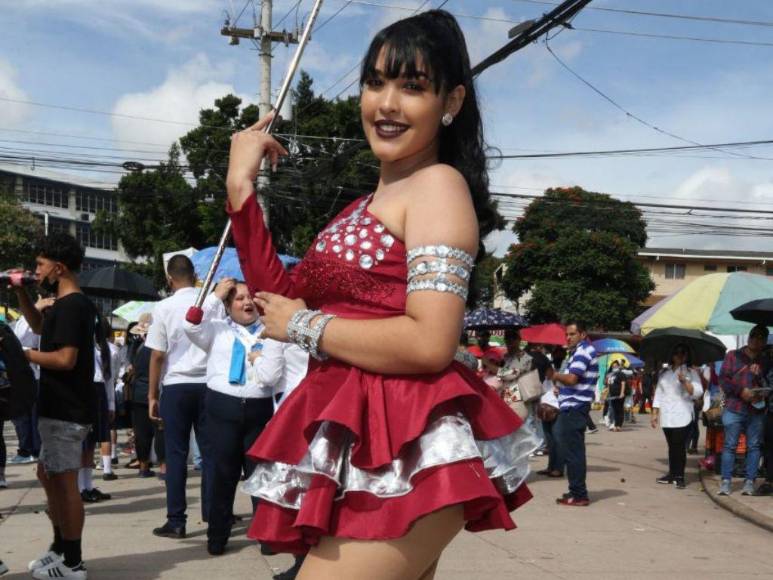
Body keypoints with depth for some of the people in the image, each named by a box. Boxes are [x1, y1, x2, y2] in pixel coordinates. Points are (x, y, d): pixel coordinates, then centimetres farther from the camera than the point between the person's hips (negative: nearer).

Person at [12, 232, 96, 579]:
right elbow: (39, 326, 33)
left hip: (67, 411, -11)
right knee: (48, 476, 19)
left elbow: (65, 359, -25)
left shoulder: (71, 306, -18)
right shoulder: (67, 305, 15)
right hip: (60, 408, 11)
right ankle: (61, 548, 30)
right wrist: (20, 292, 20)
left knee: (63, 481, -5)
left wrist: (22, 354, -13)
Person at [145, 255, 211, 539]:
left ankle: (176, 520, 2)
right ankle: (211, 513, 11)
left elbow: (157, 356, -3)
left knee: (176, 453, 2)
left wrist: (152, 395, 4)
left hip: (176, 385, -2)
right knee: (209, 451, 8)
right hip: (208, 383, 2)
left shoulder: (164, 307, -3)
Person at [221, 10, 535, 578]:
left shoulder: (438, 185, -10)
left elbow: (430, 344, -22)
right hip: (360, 443, 10)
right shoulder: (370, 205, 19)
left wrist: (307, 328, -10)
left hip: (405, 451, -10)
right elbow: (285, 298, 14)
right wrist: (241, 188, 10)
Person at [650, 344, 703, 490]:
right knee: (672, 446, 7)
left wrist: (684, 381, -19)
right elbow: (658, 393, 16)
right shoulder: (665, 372, 15)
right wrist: (655, 413, 11)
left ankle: (679, 476, -4)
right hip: (666, 416, 4)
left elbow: (698, 393, -7)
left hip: (682, 416, -4)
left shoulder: (691, 372, 3)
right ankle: (672, 474, 14)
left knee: (679, 446, -8)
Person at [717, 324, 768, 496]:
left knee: (754, 446, 2)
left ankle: (750, 482, 6)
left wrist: (761, 395, -9)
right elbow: (723, 379, 1)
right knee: (729, 445, -1)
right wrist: (741, 391, -11)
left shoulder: (765, 361, 11)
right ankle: (726, 481, 2)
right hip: (734, 409, -1)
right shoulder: (733, 356, 7)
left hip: (757, 410, 2)